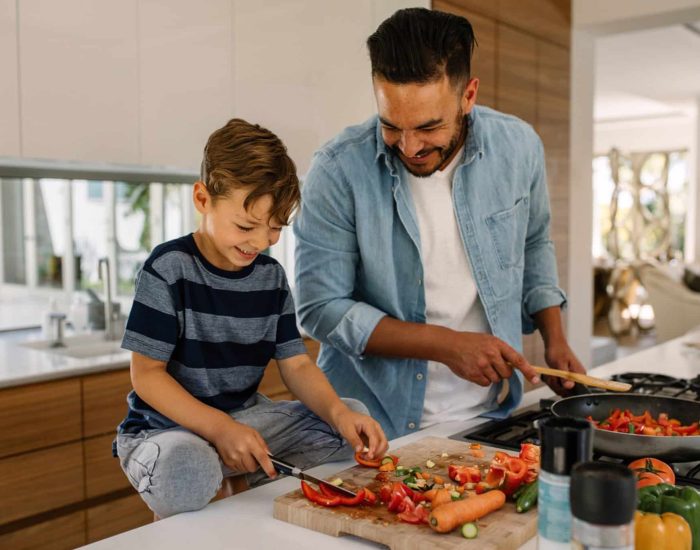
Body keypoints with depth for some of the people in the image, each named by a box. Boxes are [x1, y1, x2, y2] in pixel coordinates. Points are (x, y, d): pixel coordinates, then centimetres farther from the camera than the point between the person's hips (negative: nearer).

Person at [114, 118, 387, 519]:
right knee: (185, 472, -40)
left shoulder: (271, 276, 2)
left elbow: (297, 365, 2)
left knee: (355, 415, -6)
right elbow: (147, 374, -14)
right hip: (167, 427, -5)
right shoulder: (170, 268, -14)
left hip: (244, 417, 6)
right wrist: (219, 428, -26)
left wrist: (337, 411, -19)